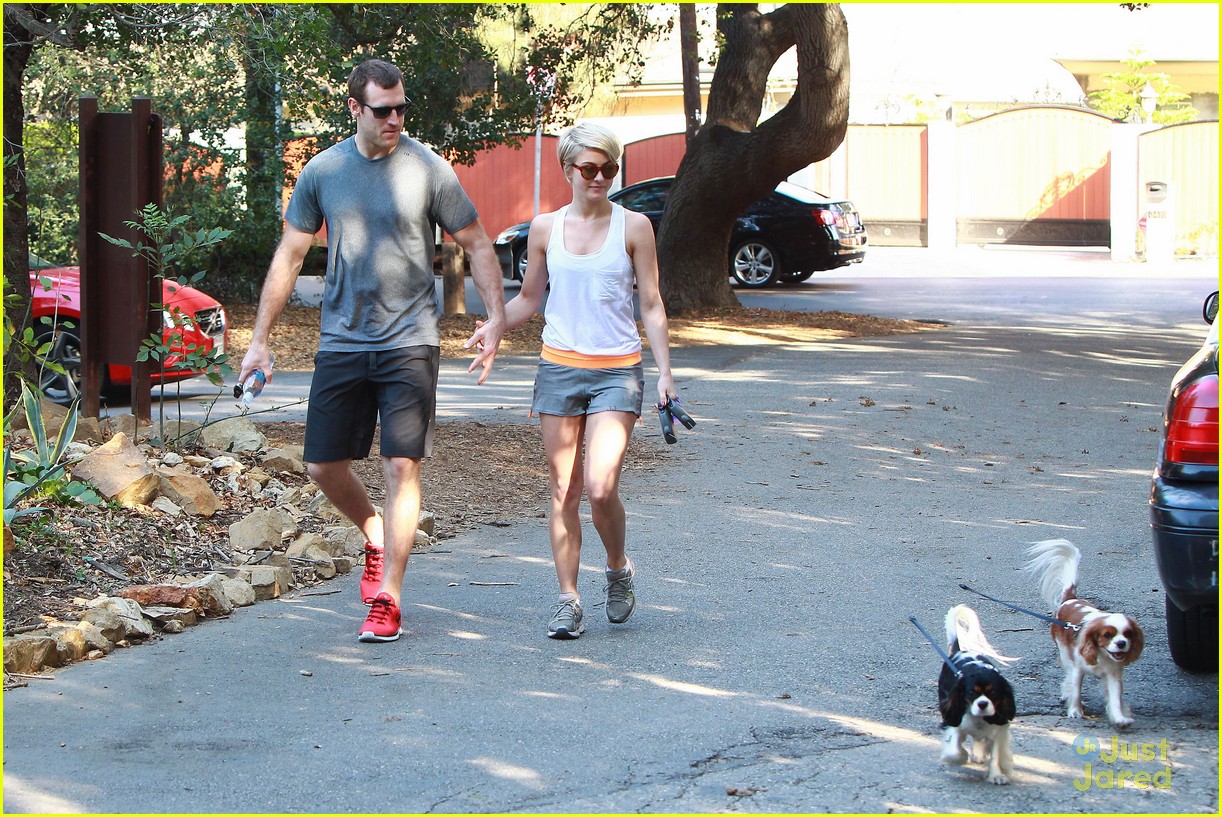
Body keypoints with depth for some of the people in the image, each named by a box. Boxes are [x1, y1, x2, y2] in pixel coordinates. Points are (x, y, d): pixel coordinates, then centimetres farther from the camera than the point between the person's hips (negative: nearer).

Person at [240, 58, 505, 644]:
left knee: (401, 465, -8)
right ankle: (375, 537, 34)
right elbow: (289, 255, 11)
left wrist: (496, 316, -9)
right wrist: (261, 339, 9)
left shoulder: (428, 169, -2)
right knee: (324, 467, 4)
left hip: (409, 342, -3)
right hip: (341, 341, 3)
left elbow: (477, 246, 4)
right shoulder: (322, 171, 5)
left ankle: (387, 601, -2)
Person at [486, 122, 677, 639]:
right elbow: (528, 300, 17)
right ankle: (568, 600, 11)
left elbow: (651, 305, 3)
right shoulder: (545, 228, 7)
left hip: (617, 371, -2)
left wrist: (665, 372, -3)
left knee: (600, 487, -15)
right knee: (563, 490, 3)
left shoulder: (633, 227, 1)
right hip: (559, 367, 3)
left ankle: (619, 570, 12)